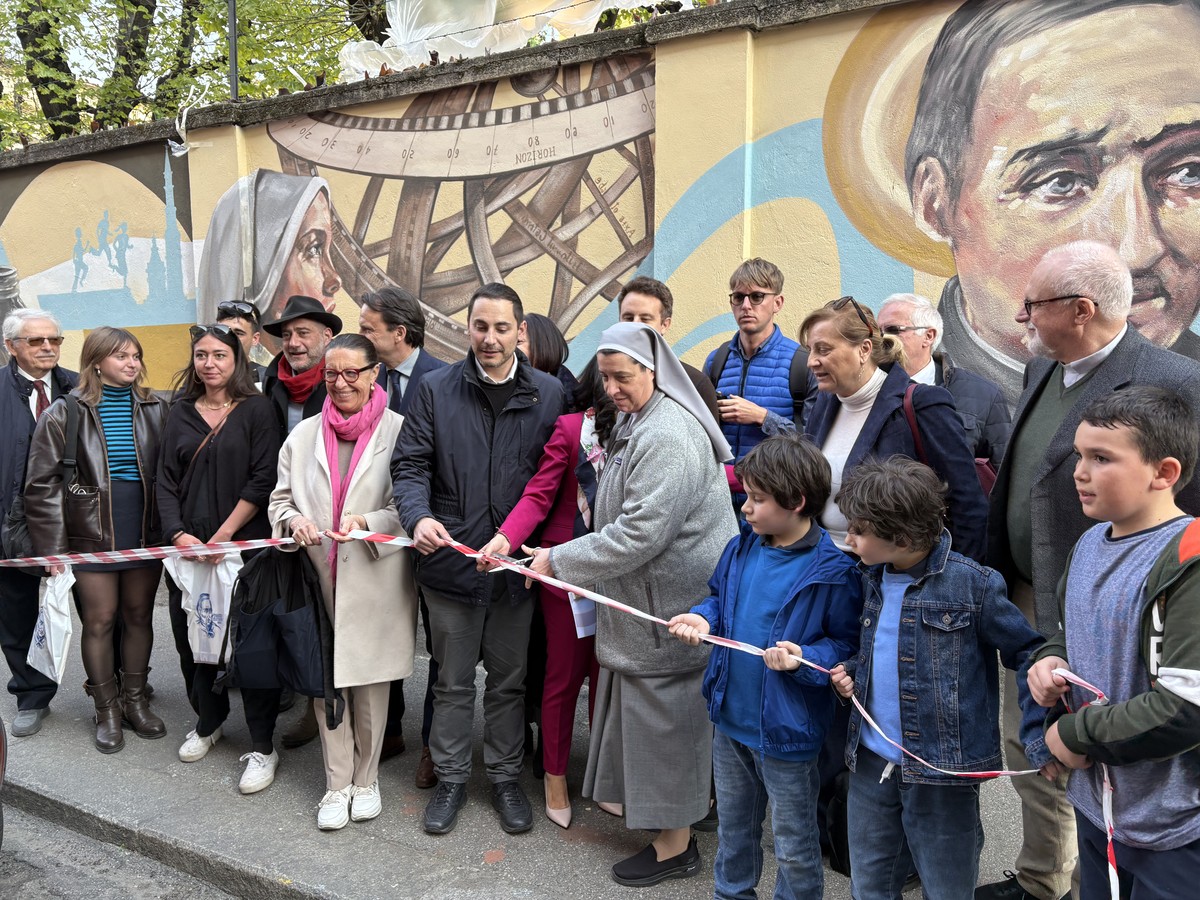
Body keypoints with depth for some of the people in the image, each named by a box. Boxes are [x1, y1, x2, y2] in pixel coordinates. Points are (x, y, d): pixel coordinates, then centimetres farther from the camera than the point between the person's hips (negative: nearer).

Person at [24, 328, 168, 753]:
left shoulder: (155, 409, 3)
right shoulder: (65, 414, -4)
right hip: (93, 533, -2)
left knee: (139, 615, 11)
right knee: (99, 619, 5)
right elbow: (42, 483, -3)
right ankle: (107, 710, 20)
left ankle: (135, 700, 26)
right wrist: (52, 547, -7)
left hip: (145, 532, 2)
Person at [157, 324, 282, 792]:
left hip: (244, 544, -4)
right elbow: (166, 481, 7)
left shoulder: (256, 409, -3)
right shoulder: (181, 413, 10)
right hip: (187, 546, 4)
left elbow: (263, 480, -9)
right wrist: (179, 535, -7)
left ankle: (262, 746, 9)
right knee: (192, 637, 11)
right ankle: (208, 721, 34)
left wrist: (224, 535, -12)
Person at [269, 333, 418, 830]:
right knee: (325, 682, 8)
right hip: (319, 579, 3)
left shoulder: (398, 431, -5)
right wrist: (294, 521, -10)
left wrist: (367, 523, -23)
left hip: (375, 580, -3)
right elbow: (280, 499, 12)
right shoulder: (303, 434, 9)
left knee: (370, 684, 9)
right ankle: (337, 785, 24)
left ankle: (366, 779, 29)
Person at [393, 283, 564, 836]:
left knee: (509, 681, 15)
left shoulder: (550, 394, 0)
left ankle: (505, 778, 33)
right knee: (453, 681, 14)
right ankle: (450, 778, 32)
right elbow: (409, 464, -2)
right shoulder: (436, 390, 0)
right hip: (451, 558, 0)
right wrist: (418, 515, -22)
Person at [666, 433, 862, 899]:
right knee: (733, 826, 27)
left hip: (786, 731, -6)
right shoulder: (742, 548, -3)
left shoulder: (832, 572, -21)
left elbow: (849, 644, -14)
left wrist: (805, 659, -30)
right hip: (730, 718, 6)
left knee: (794, 846, 14)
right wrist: (703, 619, -8)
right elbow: (719, 597, 12)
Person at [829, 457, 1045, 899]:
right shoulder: (872, 579, 3)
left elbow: (1026, 652, -10)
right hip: (871, 764, 6)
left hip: (941, 771, -6)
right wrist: (852, 672, 0)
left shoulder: (972, 584, -17)